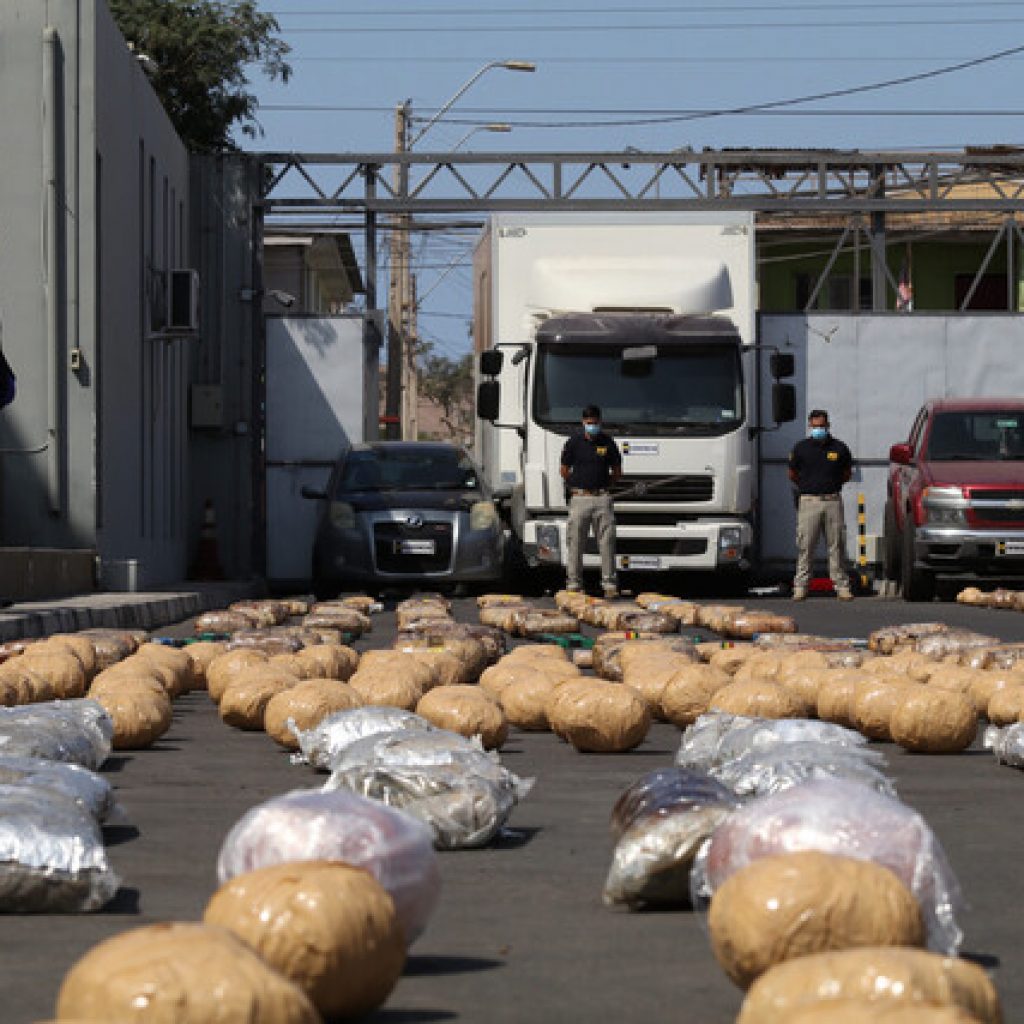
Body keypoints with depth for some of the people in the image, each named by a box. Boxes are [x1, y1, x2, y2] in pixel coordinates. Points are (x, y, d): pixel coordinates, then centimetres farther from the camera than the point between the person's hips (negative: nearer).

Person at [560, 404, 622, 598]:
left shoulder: (608, 443, 6)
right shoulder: (574, 442, 3)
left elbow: (617, 472, 14)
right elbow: (564, 471, 11)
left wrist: (602, 485, 9)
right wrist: (576, 487, 7)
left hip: (602, 498, 1)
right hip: (579, 498, -1)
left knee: (607, 542, -3)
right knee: (575, 543, 0)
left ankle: (609, 584, 0)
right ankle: (573, 582, 6)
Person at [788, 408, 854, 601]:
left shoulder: (839, 448, 6)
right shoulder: (801, 448, 4)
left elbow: (847, 473, 19)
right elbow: (792, 474, 16)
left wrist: (832, 485, 13)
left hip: (833, 500, 1)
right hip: (809, 501, -1)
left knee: (837, 545, 2)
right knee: (804, 546, -2)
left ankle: (842, 585, 5)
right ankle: (800, 586, 2)